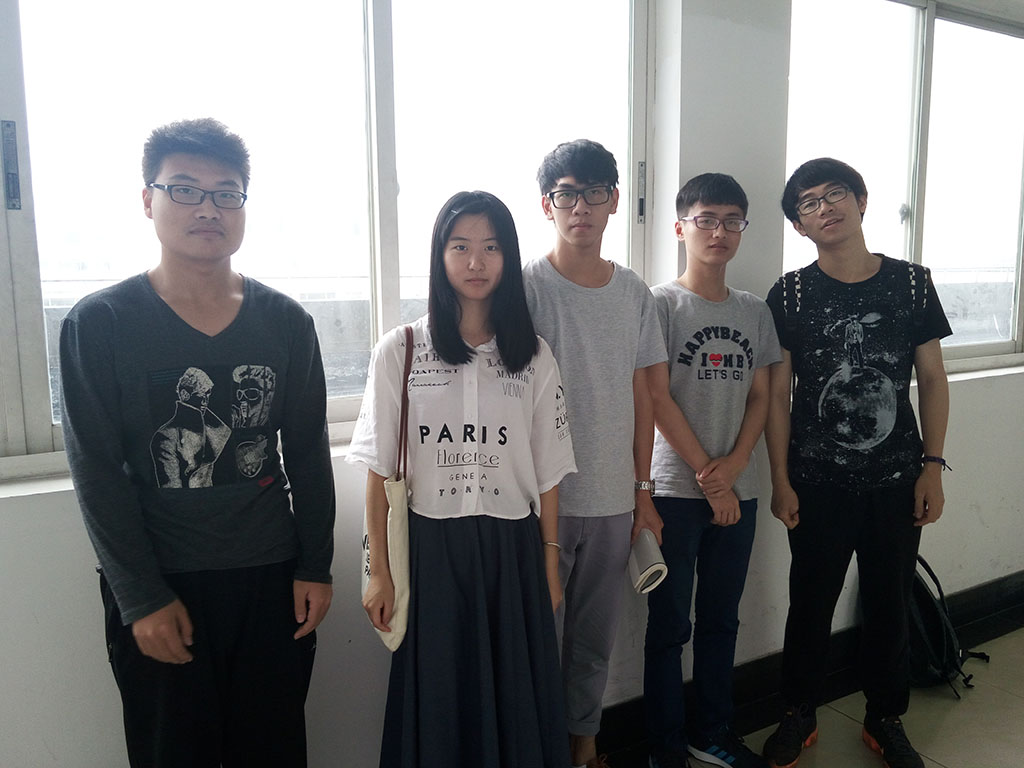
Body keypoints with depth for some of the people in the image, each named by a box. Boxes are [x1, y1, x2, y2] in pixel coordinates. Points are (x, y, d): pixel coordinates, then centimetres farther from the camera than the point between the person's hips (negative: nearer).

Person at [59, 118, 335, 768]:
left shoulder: (286, 323, 0)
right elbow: (97, 471, -7)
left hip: (271, 579, 2)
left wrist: (315, 567, 2)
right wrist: (141, 598, -9)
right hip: (157, 589, -1)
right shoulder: (98, 324, -6)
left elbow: (308, 453, 4)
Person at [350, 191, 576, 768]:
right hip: (433, 547, -1)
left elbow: (547, 470, 4)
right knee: (439, 698, 12)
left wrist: (550, 561, 4)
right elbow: (380, 469, -2)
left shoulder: (533, 356, 1)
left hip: (513, 549, 1)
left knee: (516, 694, 12)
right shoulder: (400, 351, -3)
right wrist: (380, 570, -2)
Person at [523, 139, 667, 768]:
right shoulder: (526, 285, -8)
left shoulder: (634, 292, 6)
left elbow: (641, 396, 9)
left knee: (596, 639, 18)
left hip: (614, 501, 4)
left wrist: (644, 491, 8)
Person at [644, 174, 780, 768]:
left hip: (737, 491, 5)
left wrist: (733, 467, -8)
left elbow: (760, 399, 8)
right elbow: (658, 399, -10)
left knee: (722, 619, 16)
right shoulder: (662, 303, -5)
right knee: (669, 624, 4)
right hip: (676, 490, -5)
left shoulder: (755, 311, 10)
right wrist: (708, 478, -10)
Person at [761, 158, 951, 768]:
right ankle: (801, 715, 31)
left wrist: (933, 465, -1)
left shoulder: (911, 283, 1)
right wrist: (781, 482, -5)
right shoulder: (790, 295, -3)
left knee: (890, 604, 14)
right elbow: (777, 394, -3)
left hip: (897, 480, 2)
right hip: (818, 483, -1)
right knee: (810, 604, 10)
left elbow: (933, 379, 5)